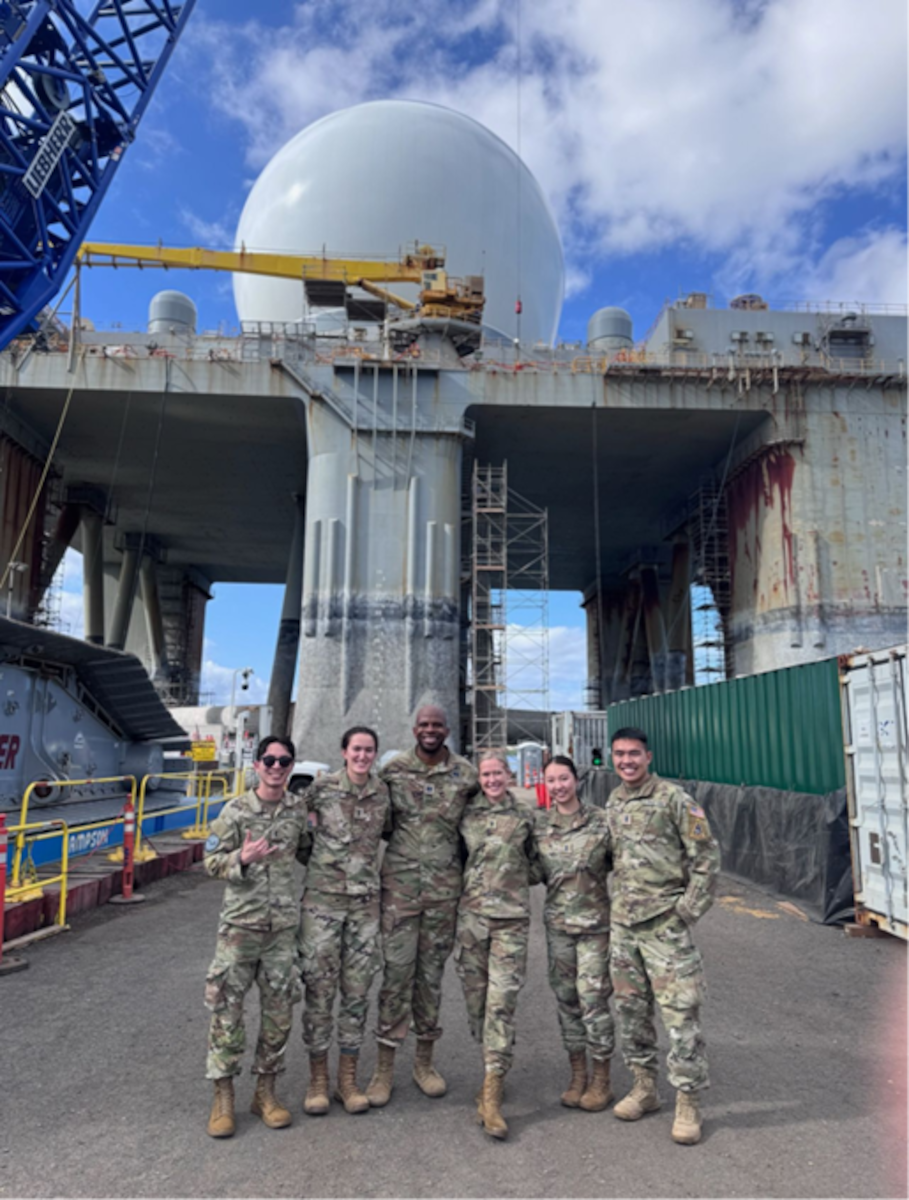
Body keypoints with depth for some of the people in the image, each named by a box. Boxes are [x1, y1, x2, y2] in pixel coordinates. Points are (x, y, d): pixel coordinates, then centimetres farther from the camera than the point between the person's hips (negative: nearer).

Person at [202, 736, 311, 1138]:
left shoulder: (299, 810, 3)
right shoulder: (235, 811, -8)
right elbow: (212, 861, -5)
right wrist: (242, 859, -24)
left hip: (283, 924, 3)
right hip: (240, 923, -3)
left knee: (280, 1010, 9)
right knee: (227, 1008, 3)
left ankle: (265, 1090, 25)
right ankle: (223, 1095, 19)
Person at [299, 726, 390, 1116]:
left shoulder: (383, 793, 1)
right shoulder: (321, 788, -6)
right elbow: (302, 828, 9)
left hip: (364, 902, 3)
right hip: (322, 898, -2)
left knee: (357, 990, 9)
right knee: (319, 988, 4)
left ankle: (347, 1078, 23)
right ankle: (317, 1079, 21)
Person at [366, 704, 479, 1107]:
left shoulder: (465, 774, 1)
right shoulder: (393, 770, -1)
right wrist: (403, 842, -3)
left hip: (445, 887, 1)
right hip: (400, 884, -1)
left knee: (432, 971, 11)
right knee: (397, 969, 1)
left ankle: (424, 1061, 26)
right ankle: (384, 1067, 14)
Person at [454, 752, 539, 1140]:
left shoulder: (525, 817, 6)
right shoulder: (466, 815, 7)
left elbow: (536, 869, 14)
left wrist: (514, 875, 2)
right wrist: (471, 879, 5)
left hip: (511, 919, -2)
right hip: (470, 915, 2)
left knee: (502, 1002, -6)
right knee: (475, 998, 8)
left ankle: (491, 1096, -1)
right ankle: (494, 1068, 29)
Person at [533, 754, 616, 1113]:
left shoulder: (600, 821, -6)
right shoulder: (538, 824, 2)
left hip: (596, 922, -3)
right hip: (557, 923, 3)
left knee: (593, 999, -2)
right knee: (566, 999, 11)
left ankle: (601, 1080, 18)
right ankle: (577, 1076, 27)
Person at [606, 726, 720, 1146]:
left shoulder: (673, 799, -11)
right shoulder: (612, 803, 9)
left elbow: (706, 856, -10)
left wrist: (689, 909, -11)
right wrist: (618, 899, 14)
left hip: (665, 922, -6)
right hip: (623, 922, 6)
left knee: (680, 1012, -1)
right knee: (629, 1007, 14)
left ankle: (688, 1102, 14)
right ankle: (644, 1085, 30)